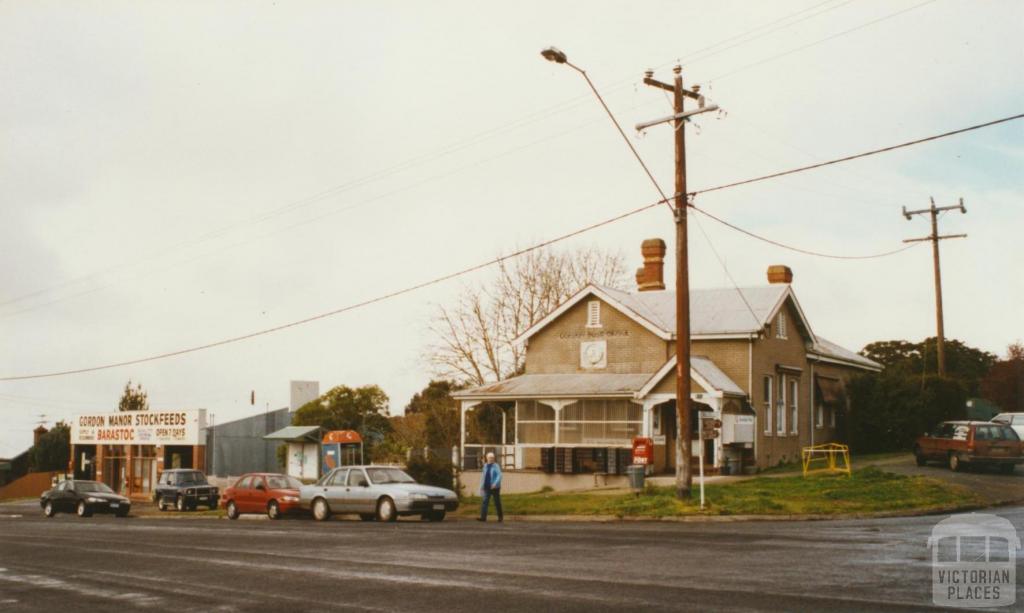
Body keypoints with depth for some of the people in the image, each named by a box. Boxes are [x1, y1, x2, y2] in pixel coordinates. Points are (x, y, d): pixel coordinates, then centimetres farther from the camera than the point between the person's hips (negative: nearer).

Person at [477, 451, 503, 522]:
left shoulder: (495, 466, -7)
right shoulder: (485, 466, 10)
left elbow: (499, 475, -16)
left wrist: (495, 483, -29)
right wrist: (482, 486, 18)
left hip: (495, 487, -4)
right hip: (487, 487, 4)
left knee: (497, 502, 6)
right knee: (485, 501, -8)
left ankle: (500, 517, 20)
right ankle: (483, 517, -14)